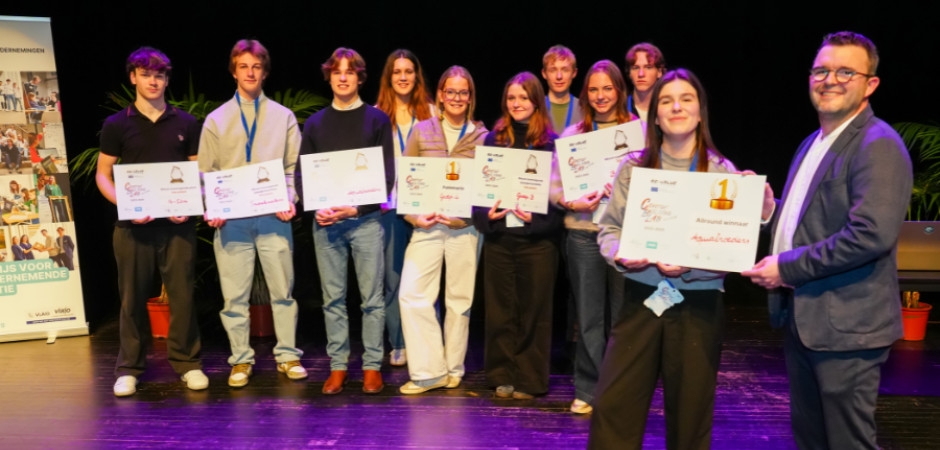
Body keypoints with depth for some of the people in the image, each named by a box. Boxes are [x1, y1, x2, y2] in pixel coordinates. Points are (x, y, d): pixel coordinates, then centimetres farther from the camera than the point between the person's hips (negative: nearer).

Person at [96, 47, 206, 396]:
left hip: (177, 224, 0)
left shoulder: (185, 124, 9)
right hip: (133, 224, 0)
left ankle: (187, 363, 13)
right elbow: (103, 175, 6)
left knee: (182, 295, 1)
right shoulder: (116, 125, 6)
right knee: (133, 298, 5)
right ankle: (129, 368, 17)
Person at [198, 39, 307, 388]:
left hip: (273, 217, 0)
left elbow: (293, 167, 9)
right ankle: (241, 360, 15)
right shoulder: (216, 120, 11)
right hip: (231, 220, 0)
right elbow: (206, 172, 9)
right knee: (235, 294, 3)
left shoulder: (283, 117, 12)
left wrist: (290, 201, -7)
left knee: (282, 290, 3)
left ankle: (287, 355, 15)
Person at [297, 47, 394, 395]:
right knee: (333, 298, 5)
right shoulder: (315, 123, 13)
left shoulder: (377, 119, 6)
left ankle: (372, 367, 9)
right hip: (325, 222, 2)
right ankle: (337, 367, 14)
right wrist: (317, 209, -7)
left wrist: (355, 209, -11)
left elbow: (387, 175, 0)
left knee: (372, 297, 0)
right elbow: (302, 174, 11)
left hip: (366, 220, -2)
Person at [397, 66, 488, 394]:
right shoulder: (422, 131, 8)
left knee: (460, 299, 6)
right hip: (427, 225, 1)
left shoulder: (482, 137, 5)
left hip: (465, 227, 0)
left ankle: (453, 369, 21)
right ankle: (429, 371, 2)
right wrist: (415, 216, -6)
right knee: (412, 294, -9)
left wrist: (465, 216, -11)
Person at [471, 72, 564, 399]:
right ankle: (502, 376, 20)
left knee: (533, 310, 4)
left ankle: (529, 379, 16)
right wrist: (486, 215, -7)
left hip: (537, 238, -2)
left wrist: (536, 219, -16)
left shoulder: (551, 142, 2)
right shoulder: (493, 139, 11)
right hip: (498, 236, 3)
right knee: (500, 310, 7)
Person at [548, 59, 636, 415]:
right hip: (583, 232, 1)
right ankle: (588, 390, 19)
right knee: (588, 316, 7)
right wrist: (575, 202, -14)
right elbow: (553, 185, 5)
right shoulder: (572, 134, 10)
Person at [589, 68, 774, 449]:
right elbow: (609, 226, 6)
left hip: (698, 306, -1)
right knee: (613, 407, 1)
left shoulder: (723, 172, -1)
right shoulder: (634, 166, 4)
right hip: (640, 299, 1)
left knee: (689, 417, 12)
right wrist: (620, 254, -14)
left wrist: (691, 265, -20)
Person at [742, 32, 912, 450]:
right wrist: (767, 213, 4)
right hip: (801, 319, 9)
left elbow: (873, 234, -26)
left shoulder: (877, 145, -14)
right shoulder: (813, 144, 15)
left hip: (845, 326, -9)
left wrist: (788, 268, -19)